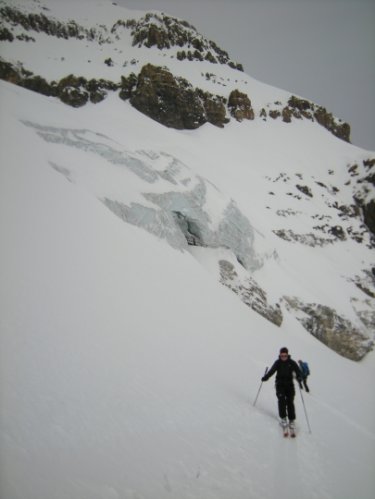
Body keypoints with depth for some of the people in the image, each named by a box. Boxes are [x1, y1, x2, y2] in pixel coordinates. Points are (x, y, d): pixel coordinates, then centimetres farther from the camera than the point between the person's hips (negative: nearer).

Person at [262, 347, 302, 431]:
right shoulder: (277, 362, -2)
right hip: (280, 384, 0)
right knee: (281, 400, -17)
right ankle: (283, 418, -8)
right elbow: (271, 371, -6)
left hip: (289, 384, 0)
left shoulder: (292, 363, -3)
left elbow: (298, 371, -7)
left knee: (290, 402, -4)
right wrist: (265, 377, -23)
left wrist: (299, 377, -29)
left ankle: (292, 420, 7)